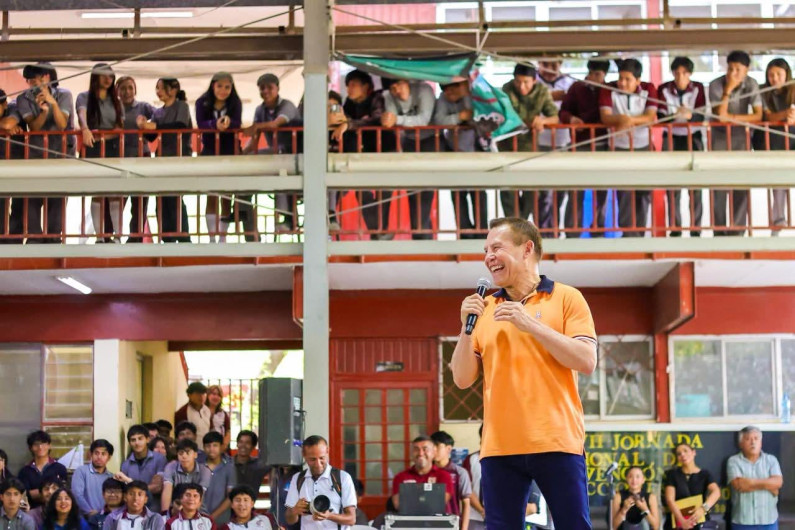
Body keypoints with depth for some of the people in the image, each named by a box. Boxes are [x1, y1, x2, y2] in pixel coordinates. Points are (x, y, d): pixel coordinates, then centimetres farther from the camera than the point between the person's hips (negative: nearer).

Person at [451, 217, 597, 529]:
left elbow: (587, 361, -7)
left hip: (556, 442, -3)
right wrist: (466, 328, -3)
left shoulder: (566, 298, 5)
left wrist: (531, 325, -13)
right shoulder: (484, 310, 15)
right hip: (499, 446, 3)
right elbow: (462, 380, 12)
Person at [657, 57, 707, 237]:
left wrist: (689, 115, -34)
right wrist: (674, 115, -35)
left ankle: (696, 229, 0)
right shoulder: (664, 89, -8)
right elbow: (660, 117, -13)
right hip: (671, 139, 0)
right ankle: (675, 229, 6)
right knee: (672, 185, -2)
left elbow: (701, 116, -12)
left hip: (693, 138, 0)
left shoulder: (698, 88, -6)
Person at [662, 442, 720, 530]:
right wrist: (682, 521, -21)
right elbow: (670, 499, -6)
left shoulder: (705, 474, 5)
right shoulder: (672, 474, 5)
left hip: (699, 522, 0)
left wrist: (703, 508, -32)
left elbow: (716, 492, -13)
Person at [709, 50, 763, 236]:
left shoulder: (751, 84, -12)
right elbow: (719, 116, -24)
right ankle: (719, 231, 4)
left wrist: (732, 117, -20)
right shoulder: (716, 85, -17)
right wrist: (728, 90, -30)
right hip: (719, 137, -1)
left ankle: (737, 230, 1)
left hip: (741, 137, 1)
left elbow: (758, 116, -16)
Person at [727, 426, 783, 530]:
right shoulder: (734, 461, 1)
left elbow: (778, 482, -8)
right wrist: (768, 485, -10)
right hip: (742, 521, -2)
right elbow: (738, 484, -14)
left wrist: (751, 482, -16)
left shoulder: (771, 460, 7)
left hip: (768, 520, 2)